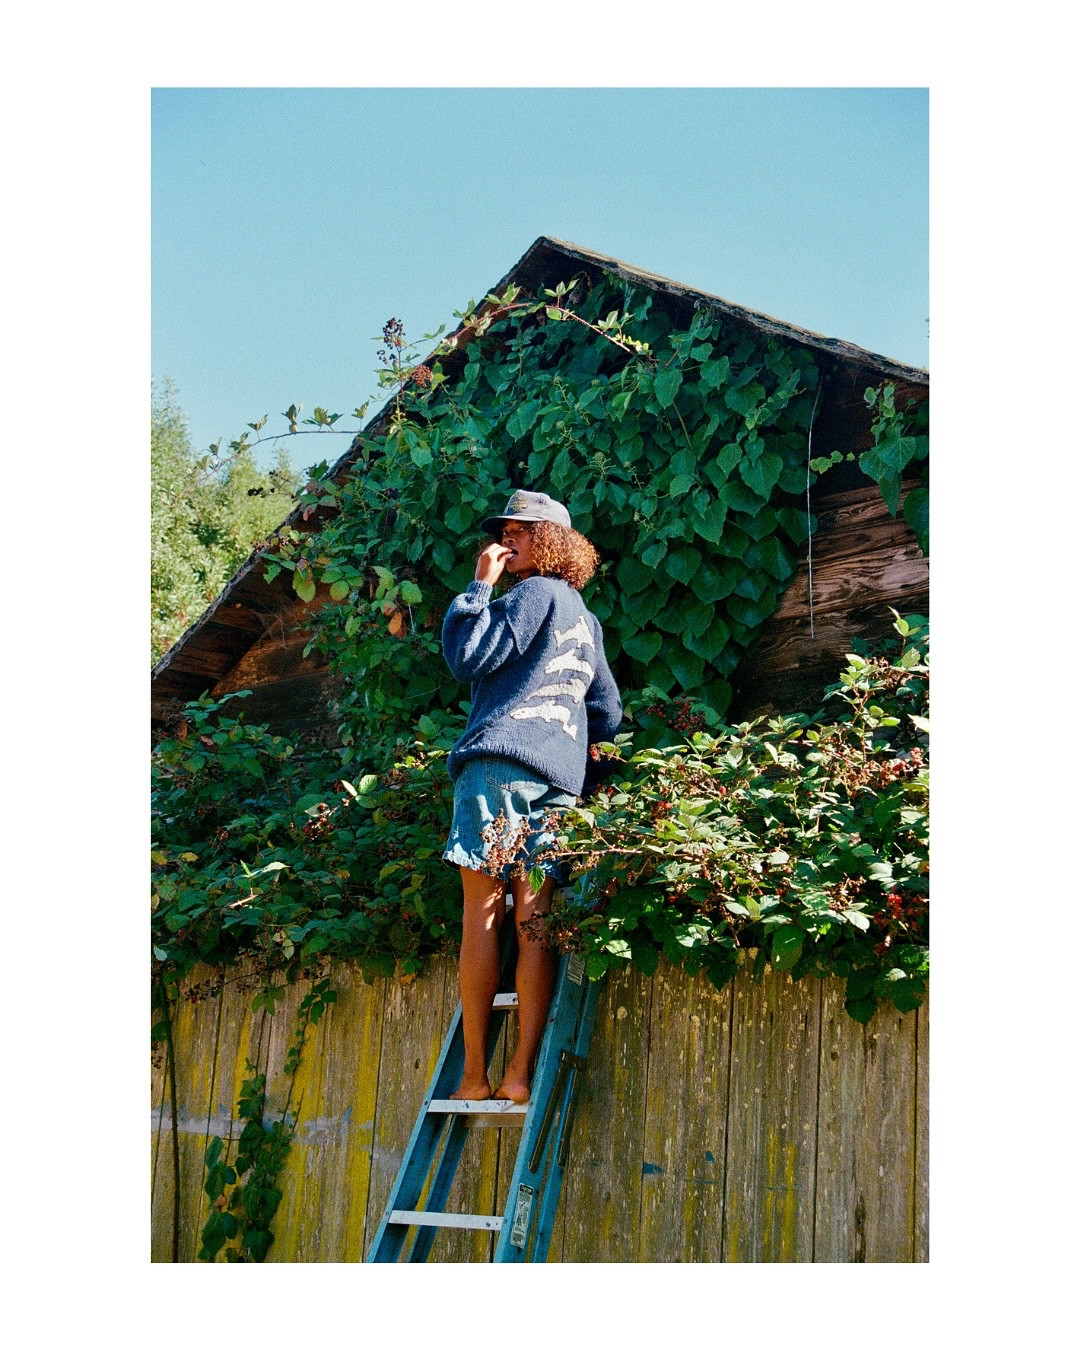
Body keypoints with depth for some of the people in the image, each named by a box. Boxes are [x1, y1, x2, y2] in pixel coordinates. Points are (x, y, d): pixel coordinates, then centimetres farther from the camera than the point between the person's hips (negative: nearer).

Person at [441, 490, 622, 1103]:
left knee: (483, 911, -9)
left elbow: (468, 658, -6)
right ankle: (521, 1072, -10)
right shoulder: (584, 616, 28)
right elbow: (609, 713, 31)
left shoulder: (534, 593, 2)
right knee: (535, 920, -2)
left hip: (501, 759, -8)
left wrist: (478, 587, 3)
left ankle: (475, 1075, -13)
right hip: (560, 777, 8)